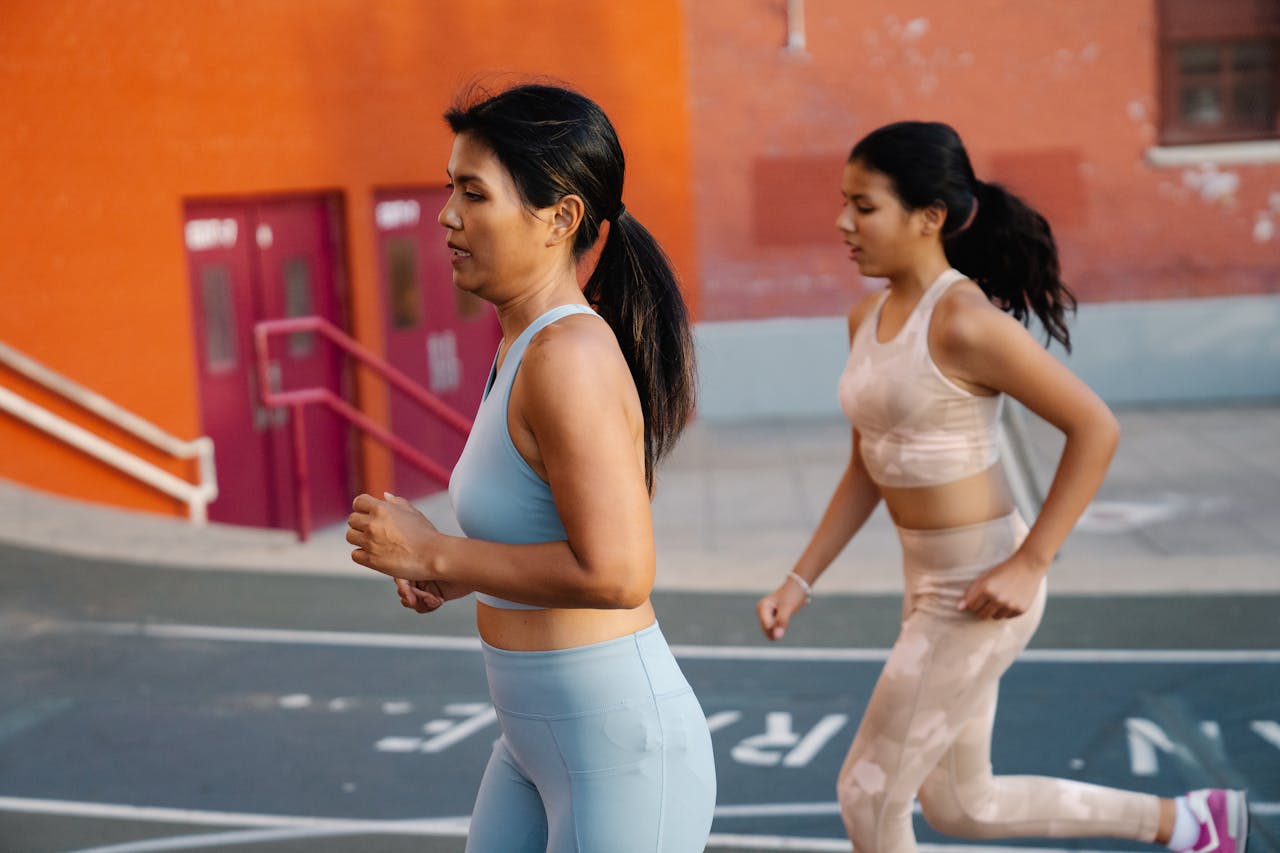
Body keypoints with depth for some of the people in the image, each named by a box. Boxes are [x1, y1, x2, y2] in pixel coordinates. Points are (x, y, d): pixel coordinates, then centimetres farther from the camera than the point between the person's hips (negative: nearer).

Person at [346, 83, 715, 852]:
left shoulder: (571, 356, -22)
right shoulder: (528, 345, 7)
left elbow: (615, 572, -29)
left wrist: (437, 556, -19)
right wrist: (457, 577, 5)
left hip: (623, 748, -9)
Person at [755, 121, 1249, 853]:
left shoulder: (964, 321, -20)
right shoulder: (868, 319, 6)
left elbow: (1096, 428, -18)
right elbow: (867, 468, 14)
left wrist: (1030, 564, -19)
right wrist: (800, 582, 10)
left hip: (980, 588, -9)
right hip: (931, 582, 9)